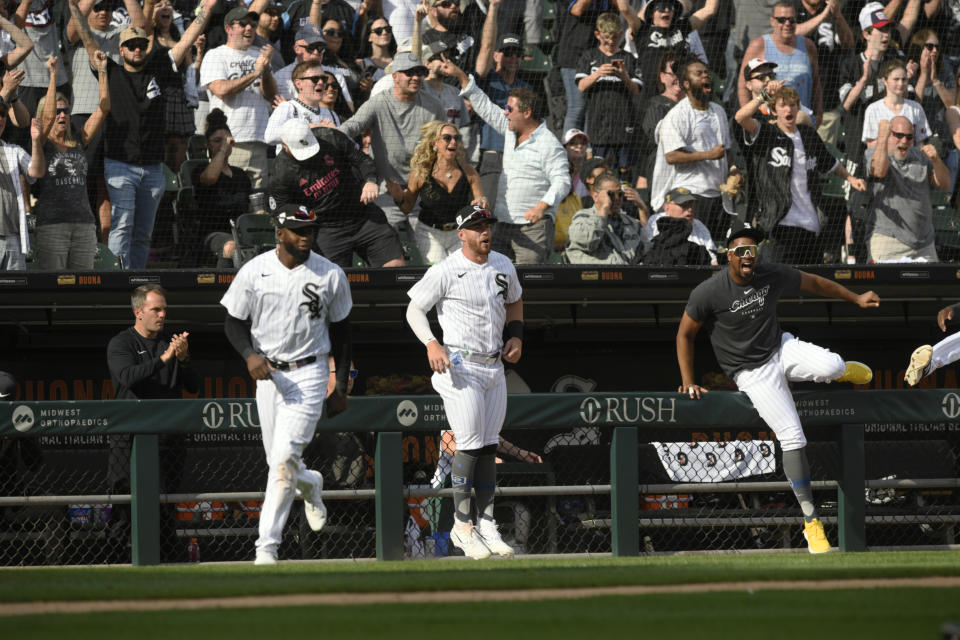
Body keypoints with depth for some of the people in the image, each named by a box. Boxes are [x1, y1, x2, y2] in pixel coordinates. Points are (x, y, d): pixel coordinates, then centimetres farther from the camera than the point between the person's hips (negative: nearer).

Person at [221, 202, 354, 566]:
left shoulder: (331, 275, -2)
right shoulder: (254, 272, -2)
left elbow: (340, 331, 7)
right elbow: (234, 322, 2)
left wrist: (342, 387, 6)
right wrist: (250, 355, -18)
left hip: (309, 374, -3)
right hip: (268, 372, 3)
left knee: (284, 458, -17)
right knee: (278, 464, 10)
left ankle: (267, 545, -5)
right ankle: (310, 485, 43)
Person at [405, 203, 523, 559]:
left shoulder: (503, 266, 9)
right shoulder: (446, 272, -10)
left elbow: (514, 302, 26)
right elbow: (415, 309, -5)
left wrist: (516, 336, 9)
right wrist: (431, 343, -21)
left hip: (494, 367, 6)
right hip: (460, 367, -6)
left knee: (489, 447, 8)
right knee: (469, 446, -10)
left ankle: (486, 524, 14)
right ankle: (462, 526, -1)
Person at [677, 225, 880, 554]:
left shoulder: (774, 275, -7)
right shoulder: (709, 292, -16)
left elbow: (814, 283, 10)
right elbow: (685, 334, -5)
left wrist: (855, 298, 12)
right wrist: (688, 382, -8)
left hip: (781, 349, 3)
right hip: (752, 373, -3)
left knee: (830, 366, -29)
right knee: (792, 439, -15)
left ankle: (841, 369, 15)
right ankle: (811, 520, -6)